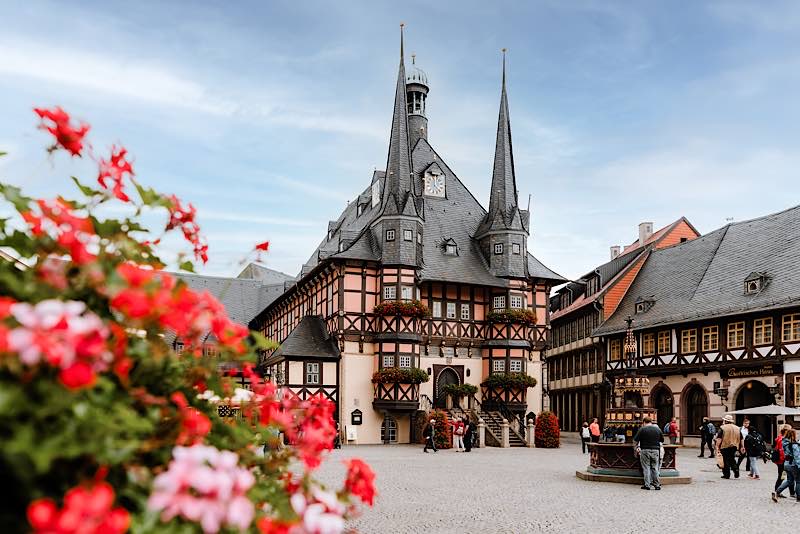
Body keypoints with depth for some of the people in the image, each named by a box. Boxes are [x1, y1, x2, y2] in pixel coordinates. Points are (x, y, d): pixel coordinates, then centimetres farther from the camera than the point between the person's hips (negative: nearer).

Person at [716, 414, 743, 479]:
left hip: (725, 446, -5)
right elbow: (741, 439, 14)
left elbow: (719, 439, -15)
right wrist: (741, 447, 21)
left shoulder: (722, 428, -7)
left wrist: (717, 447, -13)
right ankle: (736, 470, 1)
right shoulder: (737, 428, 11)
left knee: (726, 461, 2)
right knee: (732, 459, 19)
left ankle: (726, 475, 4)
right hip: (734, 446, 5)